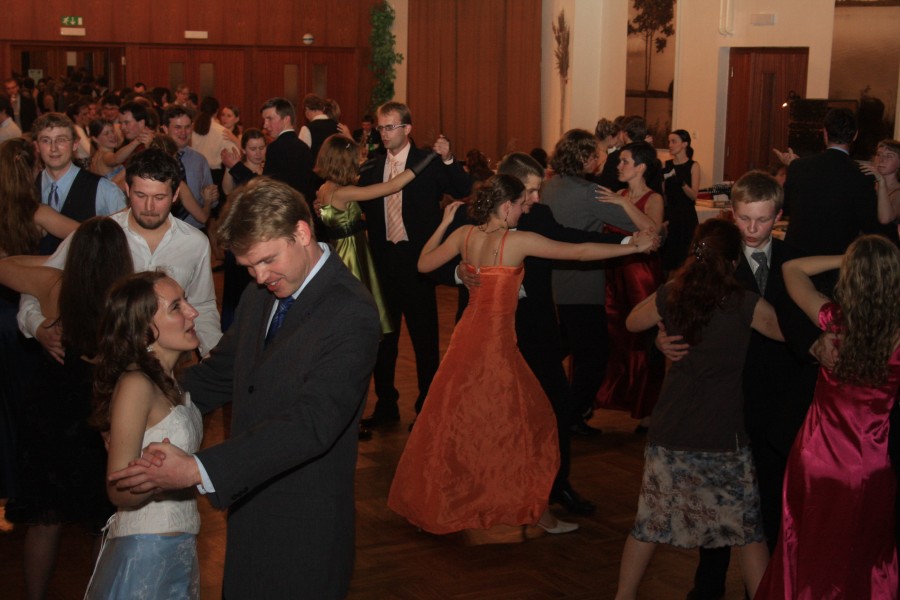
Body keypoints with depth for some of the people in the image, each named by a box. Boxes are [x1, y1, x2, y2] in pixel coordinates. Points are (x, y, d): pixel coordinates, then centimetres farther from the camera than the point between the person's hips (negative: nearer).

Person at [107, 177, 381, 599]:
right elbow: (219, 373, 18)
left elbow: (312, 422, -29)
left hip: (302, 534, -7)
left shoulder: (351, 315, -21)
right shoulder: (259, 296, 7)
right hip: (249, 516, 7)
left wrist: (198, 470, -35)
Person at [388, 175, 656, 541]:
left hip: (466, 338, 7)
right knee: (527, 423, 7)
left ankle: (432, 499, 29)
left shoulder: (464, 235, 1)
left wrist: (444, 223, 18)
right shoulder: (518, 241, -15)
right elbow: (580, 252, -14)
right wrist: (636, 247, -8)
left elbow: (424, 264, 12)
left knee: (455, 421, 18)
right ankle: (535, 510, 14)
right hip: (496, 343, -7)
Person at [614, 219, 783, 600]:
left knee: (650, 522, 16)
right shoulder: (747, 305, -10)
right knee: (747, 530, 13)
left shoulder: (669, 297, -1)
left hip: (669, 432, 3)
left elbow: (633, 323, 19)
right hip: (722, 437, -3)